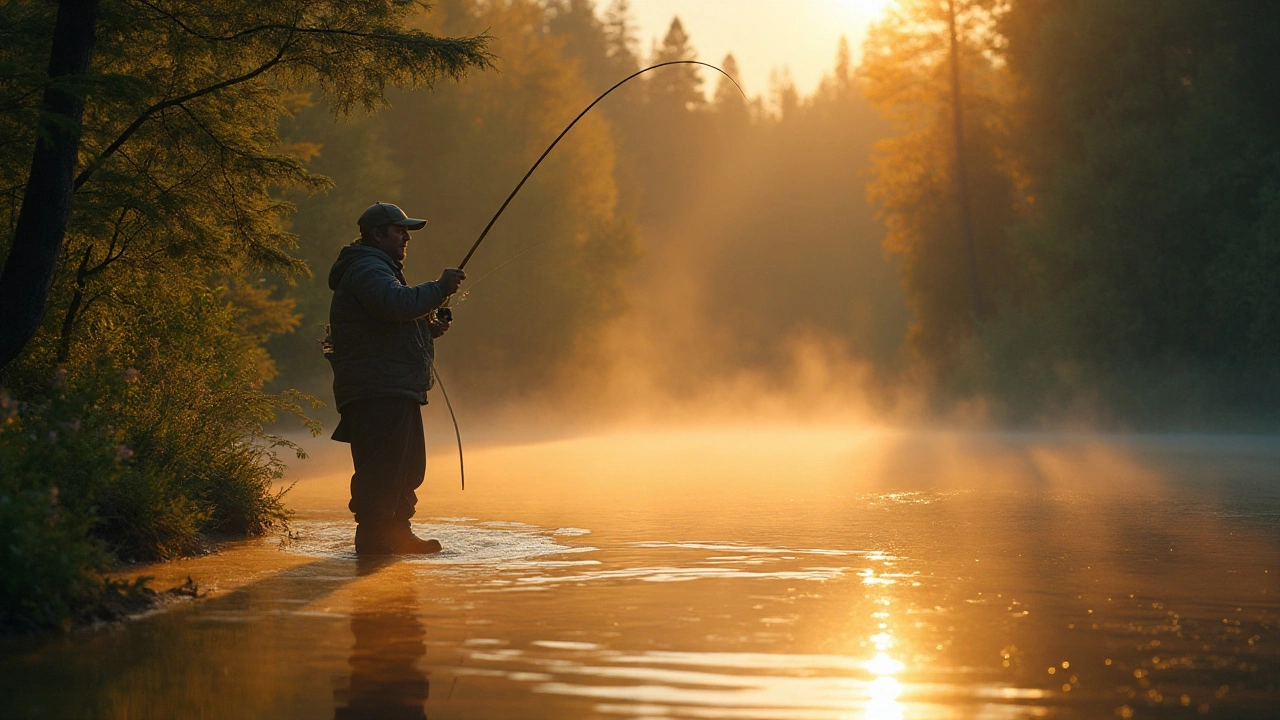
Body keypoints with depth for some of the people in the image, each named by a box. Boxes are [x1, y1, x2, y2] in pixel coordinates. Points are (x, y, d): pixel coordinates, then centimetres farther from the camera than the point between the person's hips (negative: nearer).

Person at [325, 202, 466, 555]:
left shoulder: (379, 269, 28)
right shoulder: (366, 270, -10)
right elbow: (398, 304, -30)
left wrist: (427, 328, 16)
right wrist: (439, 288, -19)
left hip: (395, 392, 11)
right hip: (378, 390, -11)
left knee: (408, 466, 14)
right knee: (383, 466, -14)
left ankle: (397, 533, 20)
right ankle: (372, 535, -12)